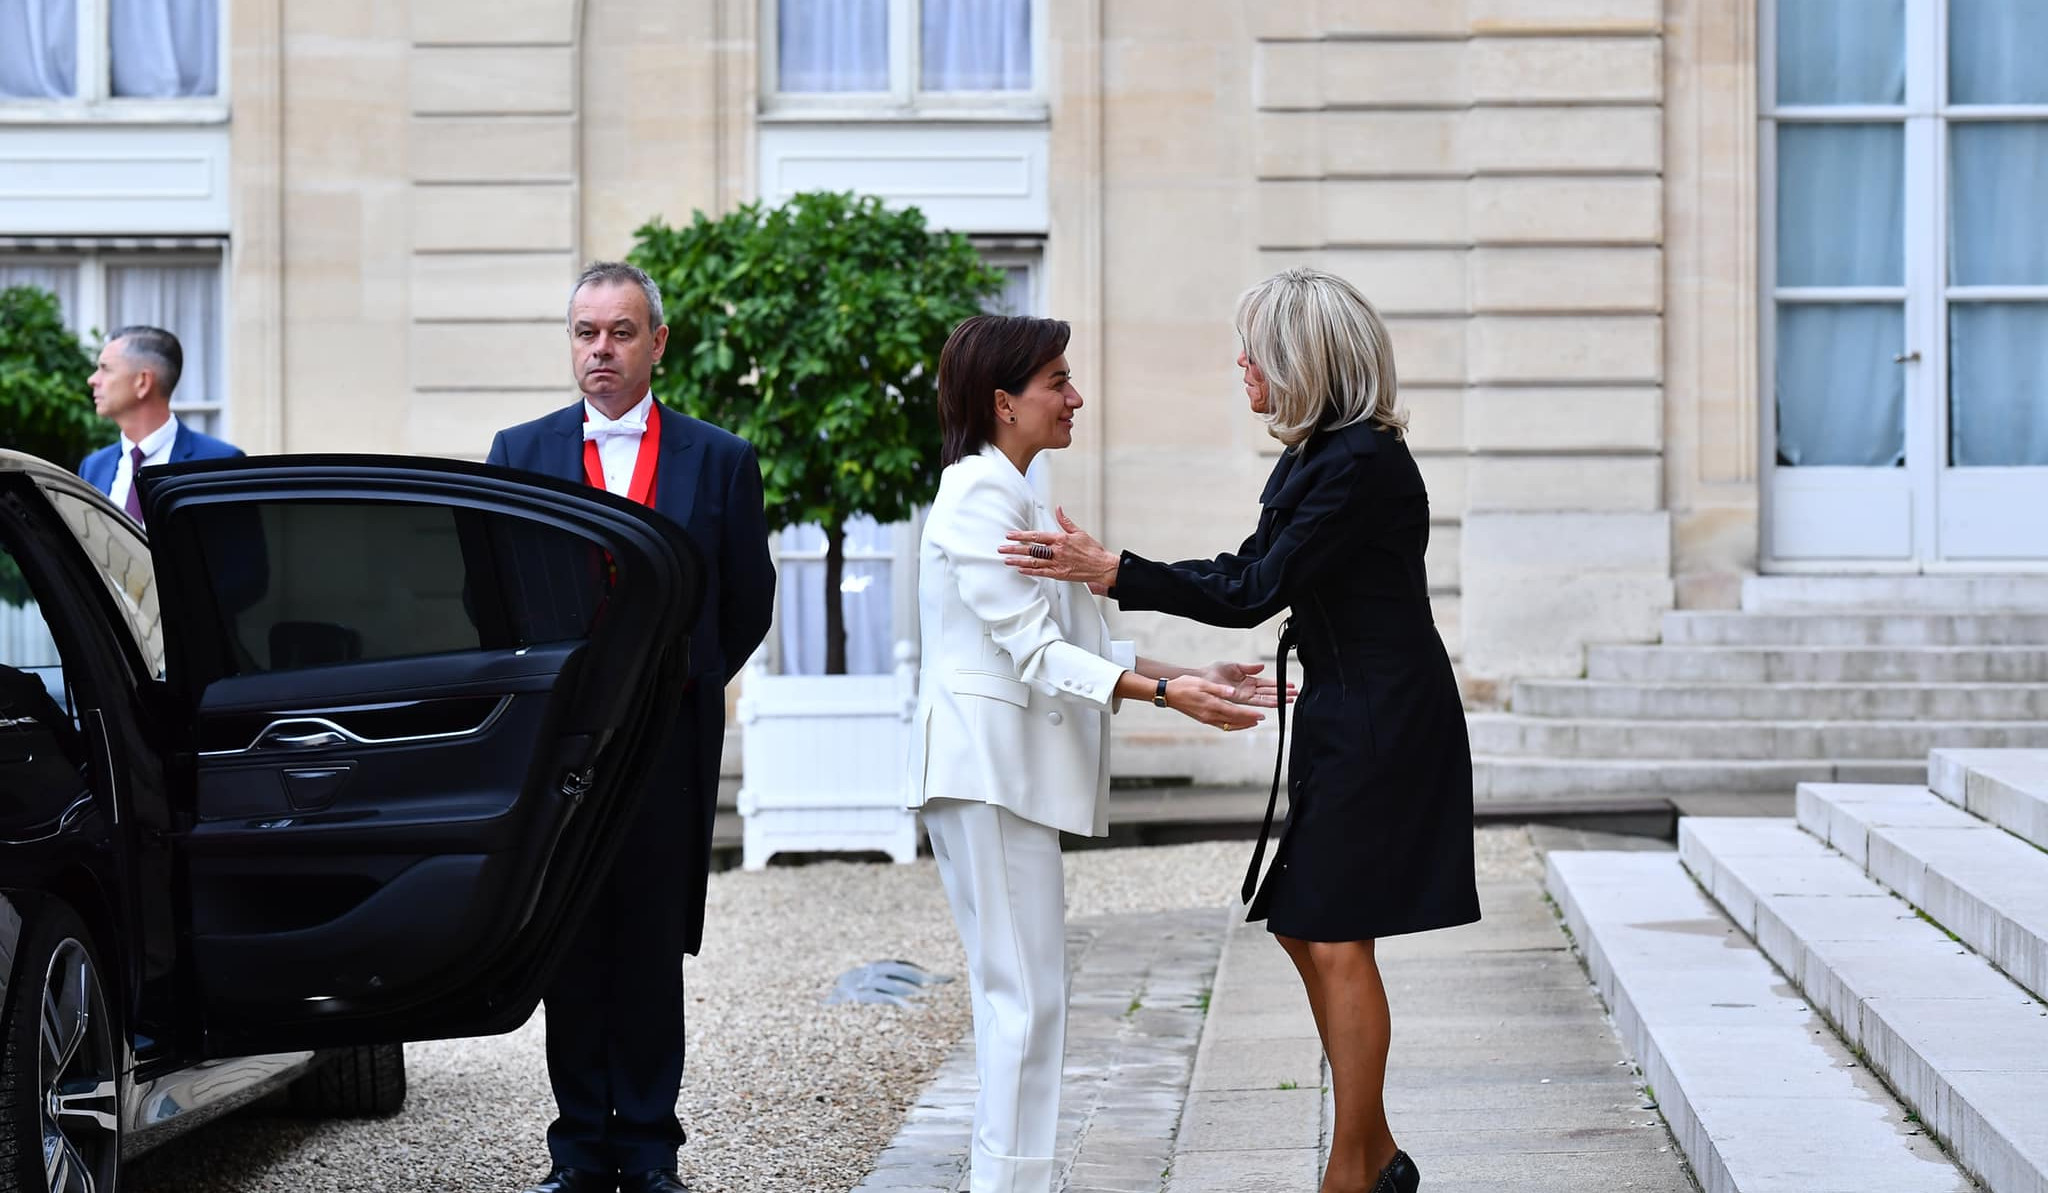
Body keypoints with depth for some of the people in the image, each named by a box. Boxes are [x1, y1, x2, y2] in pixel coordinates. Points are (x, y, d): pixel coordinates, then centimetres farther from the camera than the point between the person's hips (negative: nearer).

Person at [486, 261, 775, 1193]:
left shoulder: (719, 460, 6)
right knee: (569, 947, 3)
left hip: (667, 740, -1)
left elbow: (748, 603, 11)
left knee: (653, 949, 3)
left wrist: (682, 681, 10)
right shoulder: (520, 453, 7)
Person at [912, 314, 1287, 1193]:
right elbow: (1035, 651, -19)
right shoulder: (981, 494, -13)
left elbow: (1072, 644, 18)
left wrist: (1187, 677, 11)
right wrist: (1162, 694, -25)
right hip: (989, 764, -10)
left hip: (1008, 770, 10)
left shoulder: (1012, 496, 19)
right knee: (1027, 989, -9)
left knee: (1020, 988, 11)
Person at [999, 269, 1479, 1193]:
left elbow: (1254, 593, -20)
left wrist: (1114, 572, -18)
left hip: (1383, 725, -10)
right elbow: (1248, 572, 16)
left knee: (1336, 941, -4)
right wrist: (1108, 574, 12)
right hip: (1343, 718, 10)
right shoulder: (1316, 455, 10)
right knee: (1305, 928, 13)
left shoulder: (1362, 463, -20)